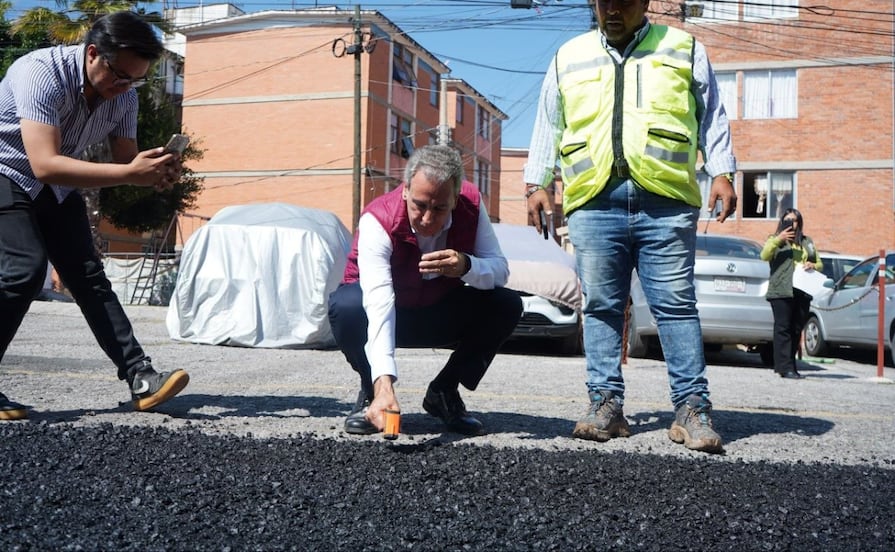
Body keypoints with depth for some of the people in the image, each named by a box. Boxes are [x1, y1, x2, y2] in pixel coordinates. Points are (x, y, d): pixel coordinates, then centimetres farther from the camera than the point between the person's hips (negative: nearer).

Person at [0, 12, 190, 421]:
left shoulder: (124, 95, -10)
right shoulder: (42, 73, -31)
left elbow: (125, 160, -2)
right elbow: (44, 165, -40)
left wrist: (156, 172, -25)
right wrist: (130, 173, -44)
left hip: (56, 187, 6)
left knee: (88, 276, -3)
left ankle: (141, 379, -7)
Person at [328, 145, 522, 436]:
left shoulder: (471, 204, -20)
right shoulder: (377, 220, -32)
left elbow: (500, 270, -17)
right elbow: (378, 303, -43)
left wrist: (466, 266, -42)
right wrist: (383, 384, -54)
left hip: (441, 317, 3)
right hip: (388, 315, -3)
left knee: (507, 305, -20)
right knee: (346, 306, -36)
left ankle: (444, 393, -2)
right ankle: (371, 392, -7)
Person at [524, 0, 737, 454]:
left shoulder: (684, 50, 16)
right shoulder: (568, 58, 20)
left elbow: (712, 117, 15)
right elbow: (547, 126, 21)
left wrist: (721, 173, 3)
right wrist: (536, 183, 11)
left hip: (666, 202, -1)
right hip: (594, 202, 2)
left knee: (675, 304, -3)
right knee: (601, 307, 2)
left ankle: (692, 410, 2)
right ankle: (606, 405, 8)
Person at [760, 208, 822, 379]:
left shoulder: (807, 242, 23)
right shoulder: (775, 240, 9)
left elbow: (819, 264, 26)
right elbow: (764, 256, -9)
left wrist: (813, 265, 2)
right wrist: (778, 239, -20)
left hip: (802, 292, 5)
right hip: (782, 291, -5)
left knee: (797, 330, 4)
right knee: (783, 328, -9)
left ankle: (786, 364, 10)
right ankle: (785, 367, -11)